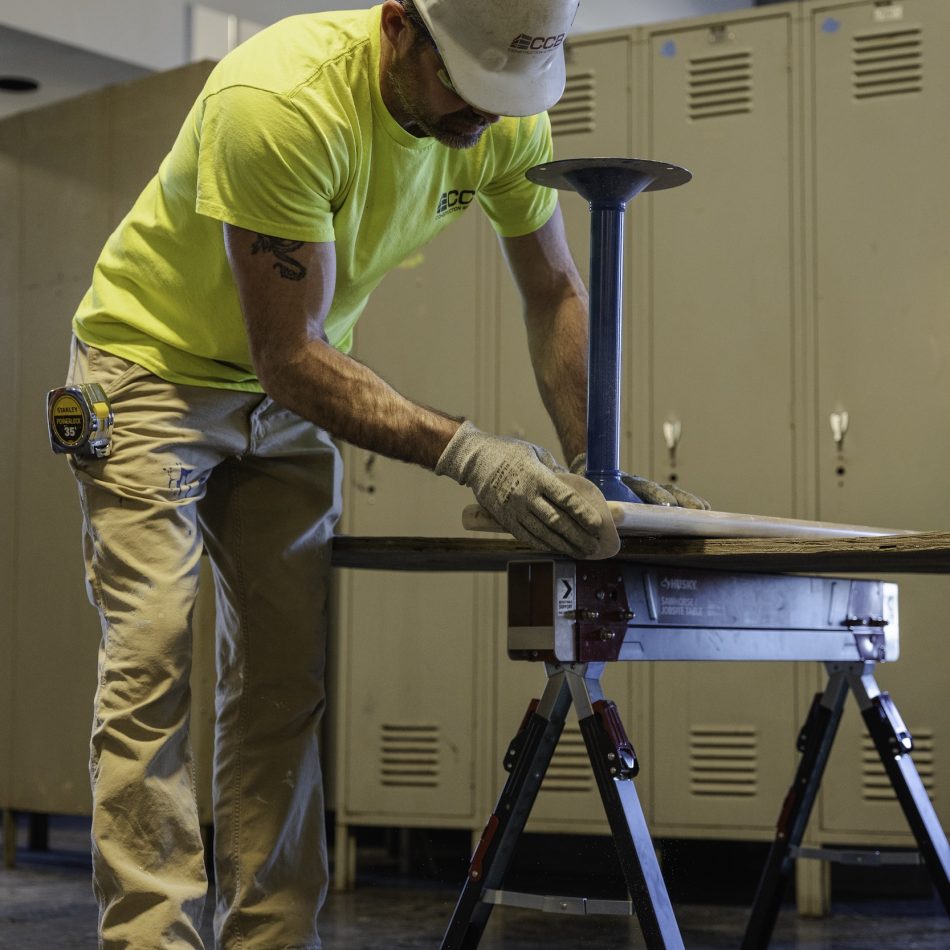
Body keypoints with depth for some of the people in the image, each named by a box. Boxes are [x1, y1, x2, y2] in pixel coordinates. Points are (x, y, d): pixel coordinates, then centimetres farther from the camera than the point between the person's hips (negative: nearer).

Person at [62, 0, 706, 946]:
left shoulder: (510, 115, -15)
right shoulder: (277, 102, -35)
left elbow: (554, 292, -1)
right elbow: (290, 355, -33)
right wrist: (462, 451, -42)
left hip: (287, 396, 6)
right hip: (153, 363, -6)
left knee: (282, 681, 2)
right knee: (150, 663, -14)